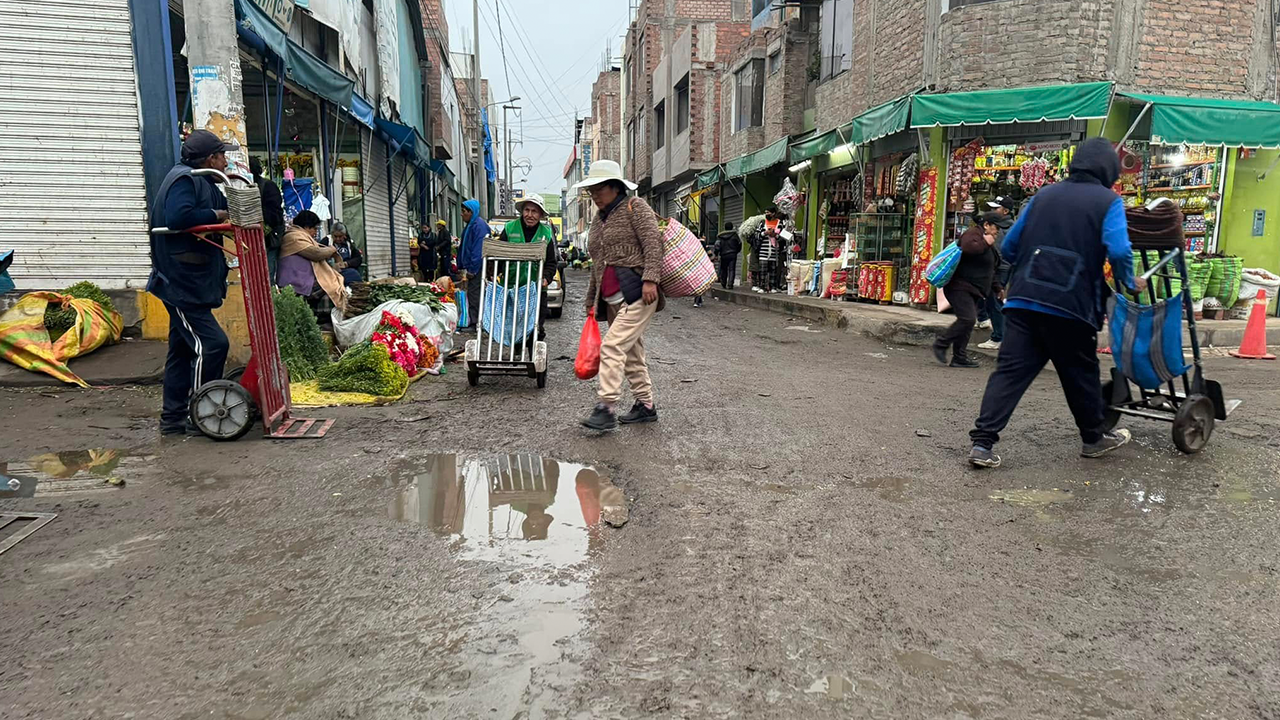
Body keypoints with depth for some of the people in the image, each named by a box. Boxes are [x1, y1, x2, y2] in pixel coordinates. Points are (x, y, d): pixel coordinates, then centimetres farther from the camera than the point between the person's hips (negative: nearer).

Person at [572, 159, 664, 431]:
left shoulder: (635, 207, -2)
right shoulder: (598, 220, 22)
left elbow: (653, 242, -14)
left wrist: (650, 279, -25)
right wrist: (591, 299, 24)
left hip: (638, 293, -9)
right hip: (613, 300, 9)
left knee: (613, 346, -18)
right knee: (631, 352, 12)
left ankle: (606, 408, -18)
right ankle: (646, 406, 22)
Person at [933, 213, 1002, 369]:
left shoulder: (987, 243, 25)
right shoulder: (974, 233, -7)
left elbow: (988, 271, 33)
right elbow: (967, 247, -30)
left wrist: (996, 288, 30)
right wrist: (985, 243, -17)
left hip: (974, 290, 10)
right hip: (960, 287, -10)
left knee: (968, 321, 5)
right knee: (967, 319, -20)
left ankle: (959, 357, 7)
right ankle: (941, 344, -6)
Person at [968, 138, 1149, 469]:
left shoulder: (1044, 195, 15)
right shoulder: (1109, 201, 2)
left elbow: (1009, 246, 16)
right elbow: (1119, 252, -13)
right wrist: (1129, 282, 6)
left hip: (1023, 301, 3)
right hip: (1071, 306, -3)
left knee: (1010, 372, -1)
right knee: (1081, 374, 15)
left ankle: (983, 442, -10)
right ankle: (1094, 438, 33)